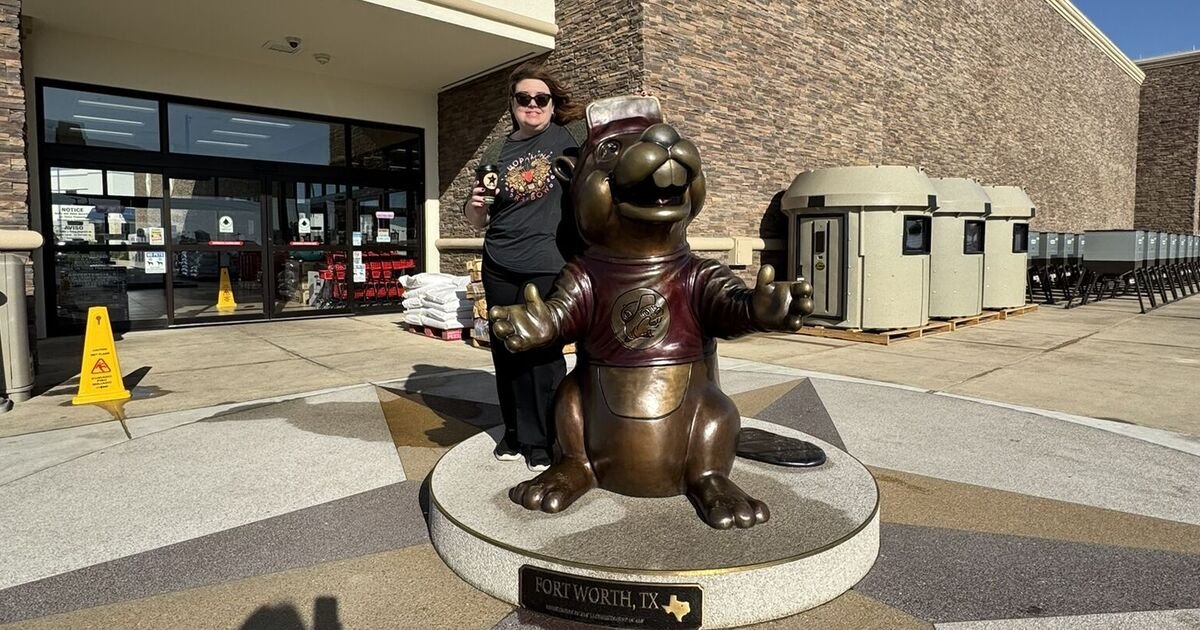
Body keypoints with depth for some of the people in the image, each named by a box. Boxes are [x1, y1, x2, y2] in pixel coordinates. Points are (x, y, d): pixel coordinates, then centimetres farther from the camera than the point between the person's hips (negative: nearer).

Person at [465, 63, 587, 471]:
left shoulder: (571, 136, 2)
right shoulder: (497, 152, 12)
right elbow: (477, 221, 17)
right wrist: (474, 205, -5)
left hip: (551, 268, -4)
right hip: (499, 269, 4)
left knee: (543, 352, -2)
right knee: (507, 350, 9)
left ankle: (544, 440, 12)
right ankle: (516, 433, 24)